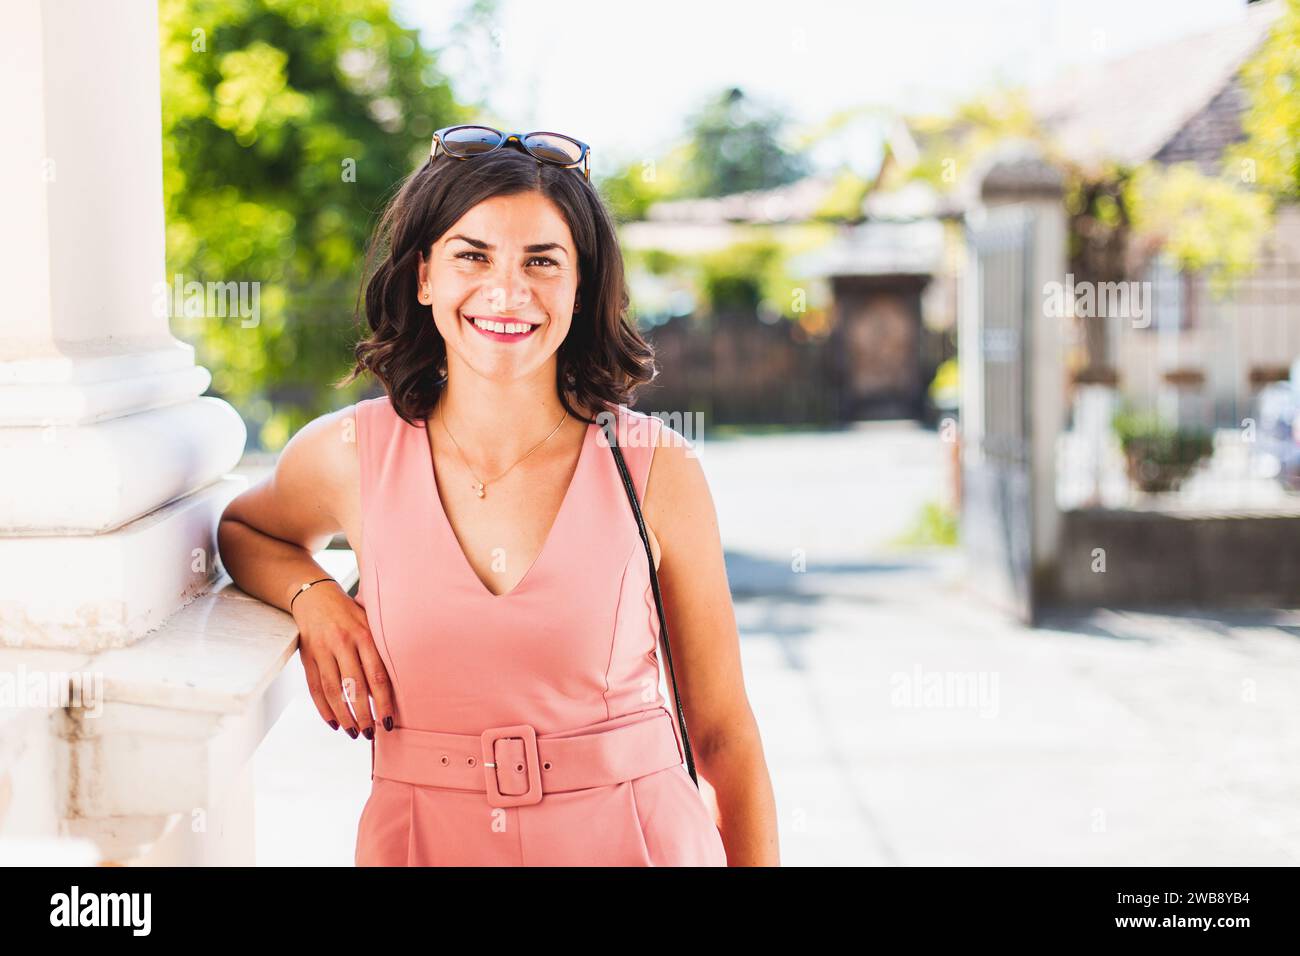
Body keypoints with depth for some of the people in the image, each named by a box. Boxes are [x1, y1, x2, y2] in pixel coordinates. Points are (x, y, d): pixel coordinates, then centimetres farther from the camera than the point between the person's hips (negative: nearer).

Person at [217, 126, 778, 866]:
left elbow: (724, 733, -4)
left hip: (631, 836, -1)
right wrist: (313, 596, -3)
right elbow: (241, 529, 16)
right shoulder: (351, 456, -6)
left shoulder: (656, 468, -9)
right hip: (425, 839, 1)